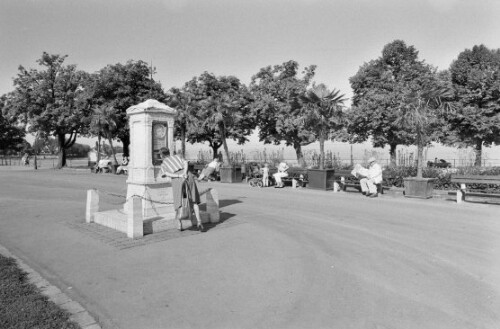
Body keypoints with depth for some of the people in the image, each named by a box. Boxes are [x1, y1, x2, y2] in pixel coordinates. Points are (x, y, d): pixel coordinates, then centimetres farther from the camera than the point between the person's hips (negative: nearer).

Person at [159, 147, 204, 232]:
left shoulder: (162, 165, 28)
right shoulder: (177, 156, 34)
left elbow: (167, 174, 4)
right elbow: (185, 163, 11)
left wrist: (179, 176, -7)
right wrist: (184, 173, -3)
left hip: (177, 179, -1)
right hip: (188, 176, 2)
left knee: (178, 202, 6)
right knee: (194, 201, 7)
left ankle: (179, 224, -7)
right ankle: (199, 222, -5)